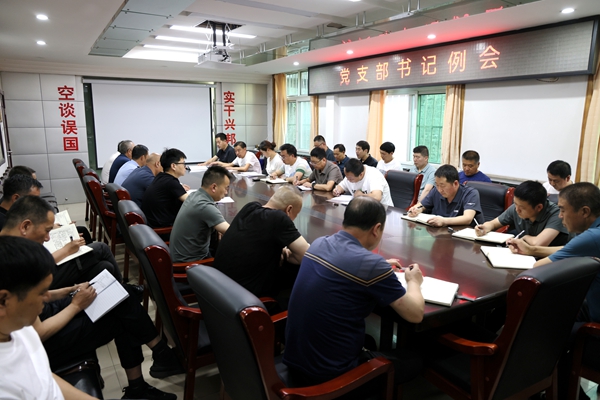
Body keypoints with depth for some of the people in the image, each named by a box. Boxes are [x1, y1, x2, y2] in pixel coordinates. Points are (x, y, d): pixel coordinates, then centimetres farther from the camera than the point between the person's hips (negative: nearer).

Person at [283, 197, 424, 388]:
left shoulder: (319, 243, -1)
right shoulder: (372, 265, -22)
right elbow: (416, 314, -9)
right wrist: (414, 281, 9)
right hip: (327, 373, -7)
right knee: (413, 362, 16)